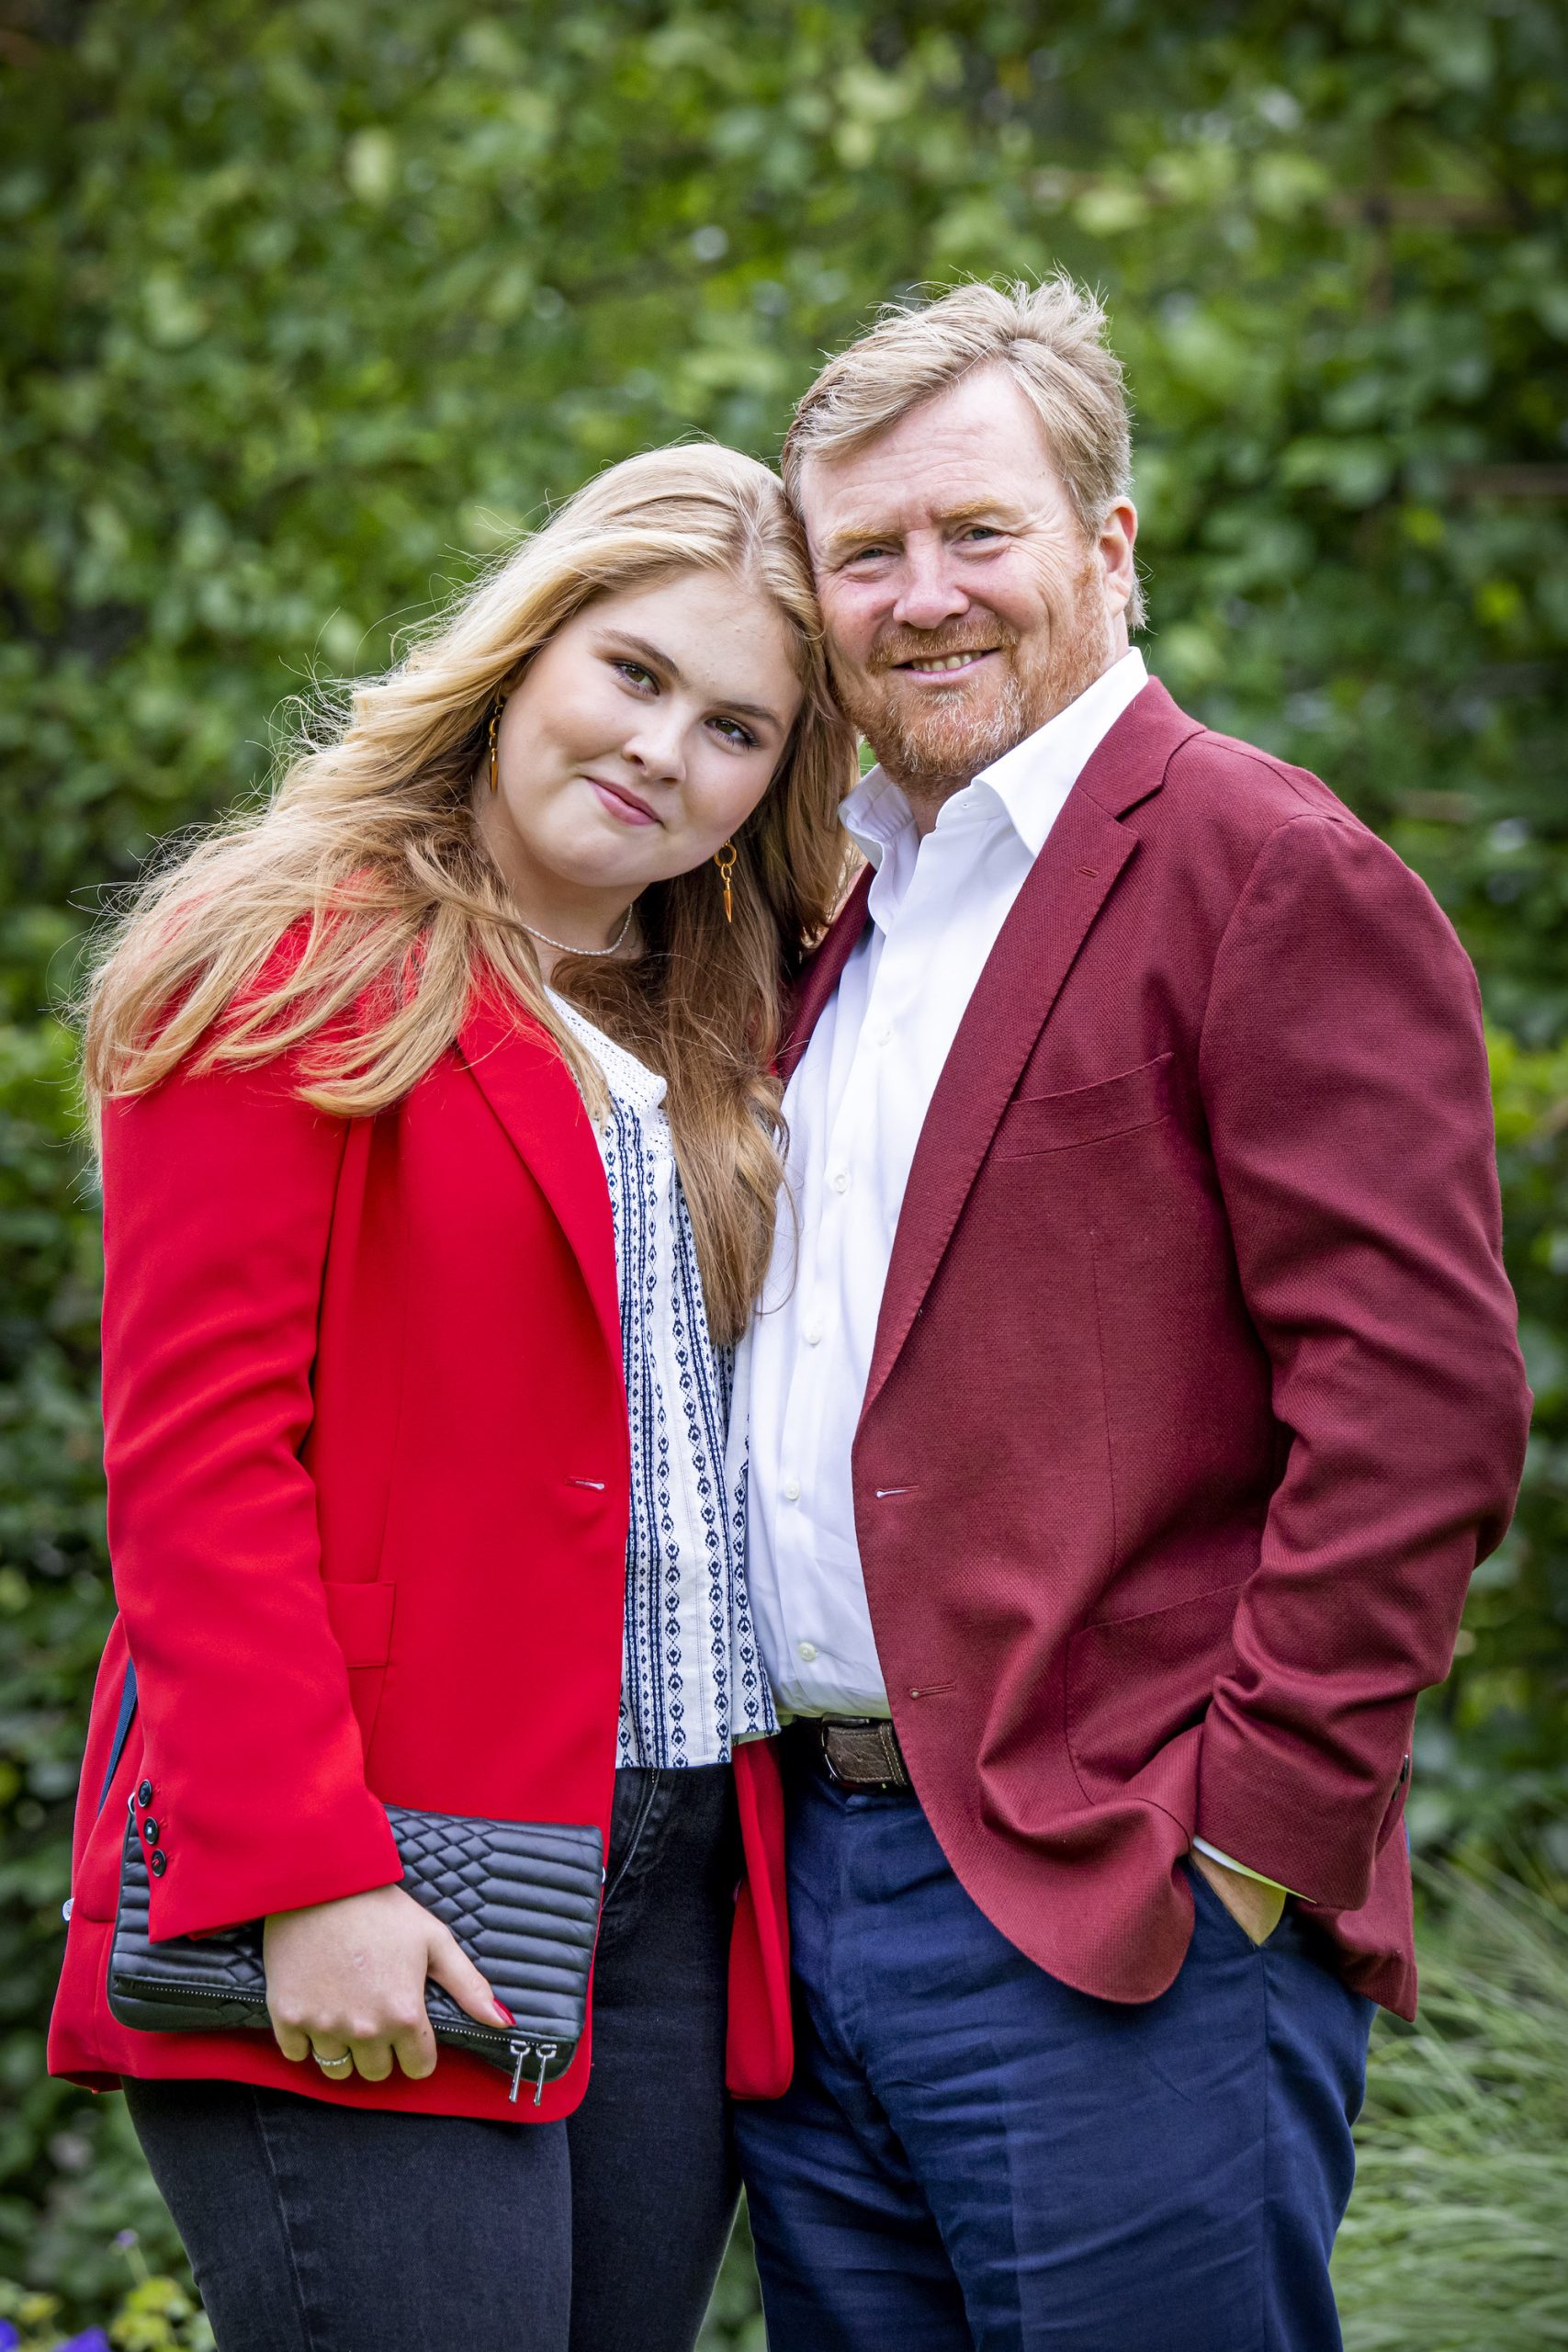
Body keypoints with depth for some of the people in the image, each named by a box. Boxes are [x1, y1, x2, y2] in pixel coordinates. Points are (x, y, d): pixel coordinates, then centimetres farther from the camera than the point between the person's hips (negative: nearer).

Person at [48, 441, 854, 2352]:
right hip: (363, 1939, -7)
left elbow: (736, 1461, 17)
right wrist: (308, 1872, -18)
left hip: (680, 1893, 7)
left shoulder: (713, 1045, 19)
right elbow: (192, 1451, -10)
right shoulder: (295, 971, -2)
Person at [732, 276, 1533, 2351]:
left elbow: (1425, 1400, -15)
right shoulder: (847, 913, 18)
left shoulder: (1271, 877, -7)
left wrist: (1247, 1832, -16)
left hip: (1118, 1925, -7)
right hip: (807, 1902, 8)